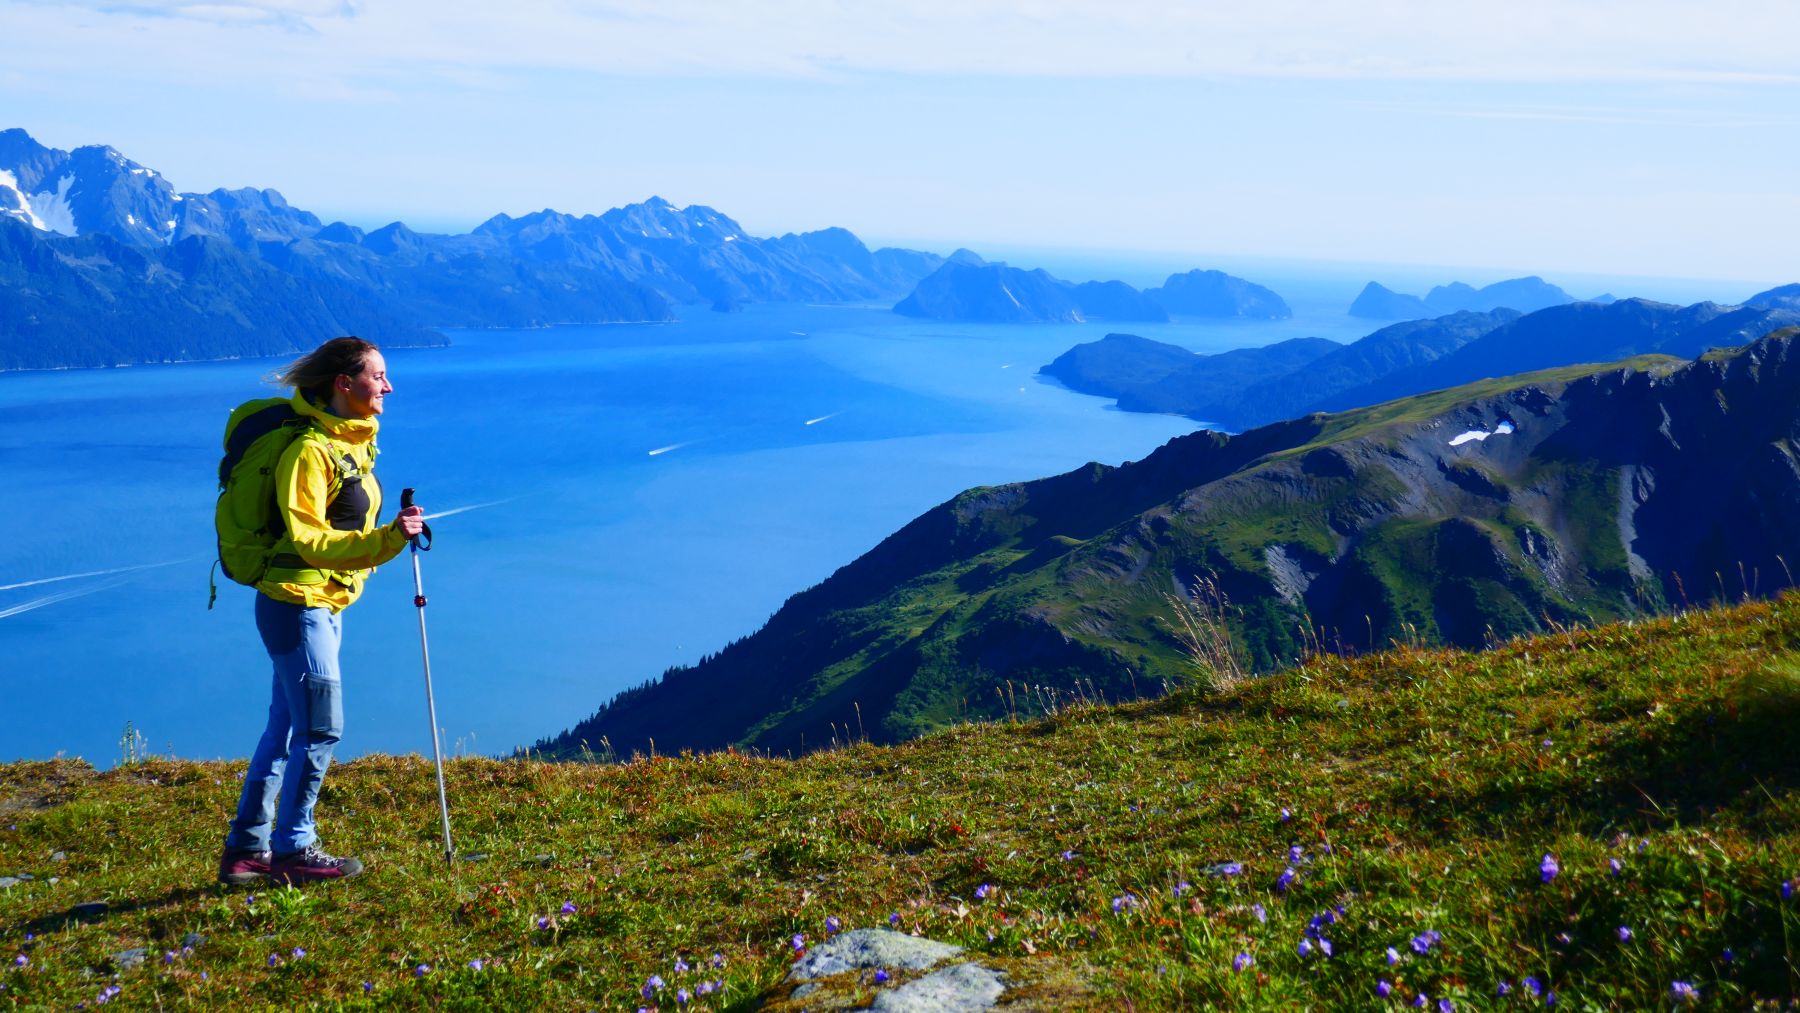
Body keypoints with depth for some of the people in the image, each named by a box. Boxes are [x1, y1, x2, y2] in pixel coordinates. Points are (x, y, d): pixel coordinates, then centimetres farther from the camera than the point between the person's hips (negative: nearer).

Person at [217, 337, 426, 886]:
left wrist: (395, 535, 10)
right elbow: (308, 540, -22)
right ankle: (293, 849, 8)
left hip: (325, 606, 10)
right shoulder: (311, 450, -17)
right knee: (320, 728, -5)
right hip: (297, 604, -10)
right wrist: (386, 539, -30)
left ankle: (246, 850, 22)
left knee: (286, 728, 13)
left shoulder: (354, 444, 12)